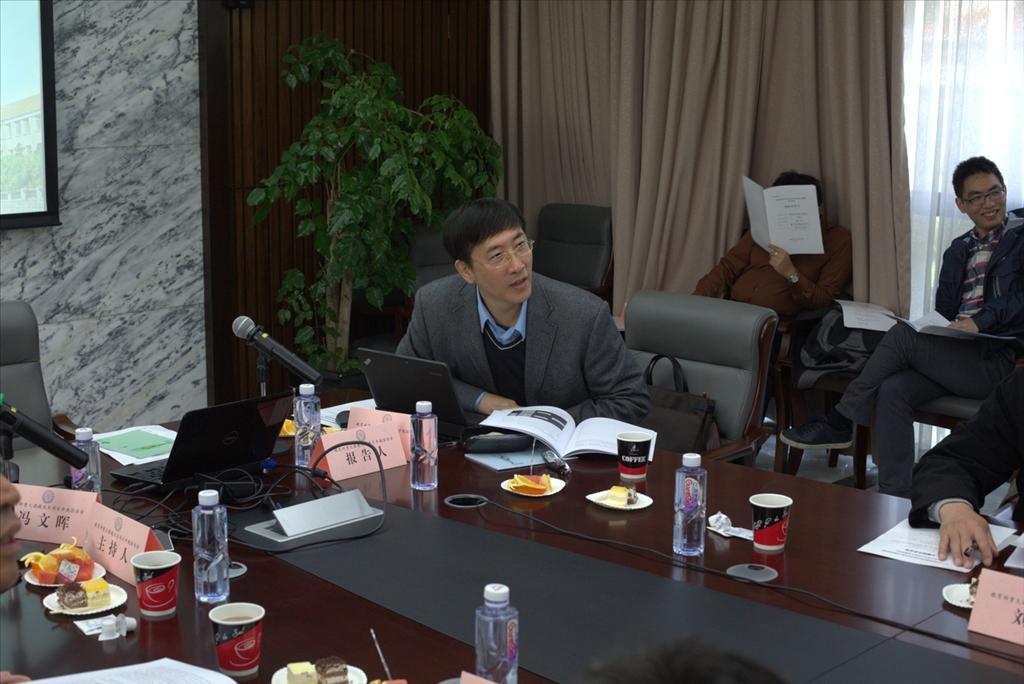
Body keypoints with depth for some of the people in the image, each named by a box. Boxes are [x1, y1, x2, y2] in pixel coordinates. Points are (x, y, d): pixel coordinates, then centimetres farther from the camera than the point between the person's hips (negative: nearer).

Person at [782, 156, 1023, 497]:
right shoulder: (957, 251, 24)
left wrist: (980, 321, -24)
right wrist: (931, 329, -2)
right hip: (957, 354, 6)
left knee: (903, 334, -24)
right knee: (892, 391, -23)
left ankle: (839, 423, -14)